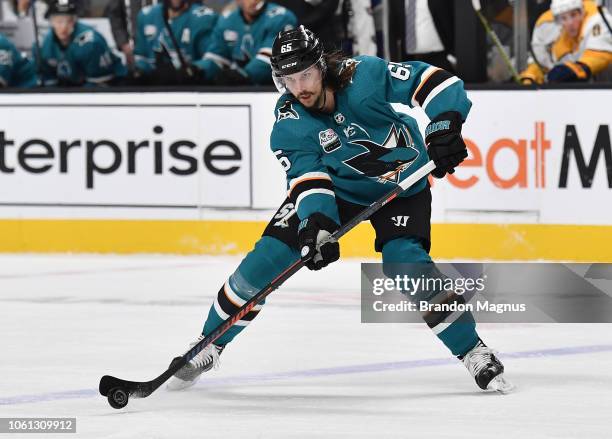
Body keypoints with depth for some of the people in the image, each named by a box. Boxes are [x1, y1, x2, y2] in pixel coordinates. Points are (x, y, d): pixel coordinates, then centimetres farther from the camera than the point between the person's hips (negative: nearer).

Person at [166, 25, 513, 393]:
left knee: (406, 263, -25)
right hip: (332, 187, 3)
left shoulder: (365, 75, -29)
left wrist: (445, 127, -43)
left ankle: (474, 353, -11)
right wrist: (316, 221, -44)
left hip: (402, 186, -3)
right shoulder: (289, 122, -20)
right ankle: (211, 345, 10)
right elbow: (307, 176, -26)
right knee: (269, 256, -8)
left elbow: (433, 82, -28)